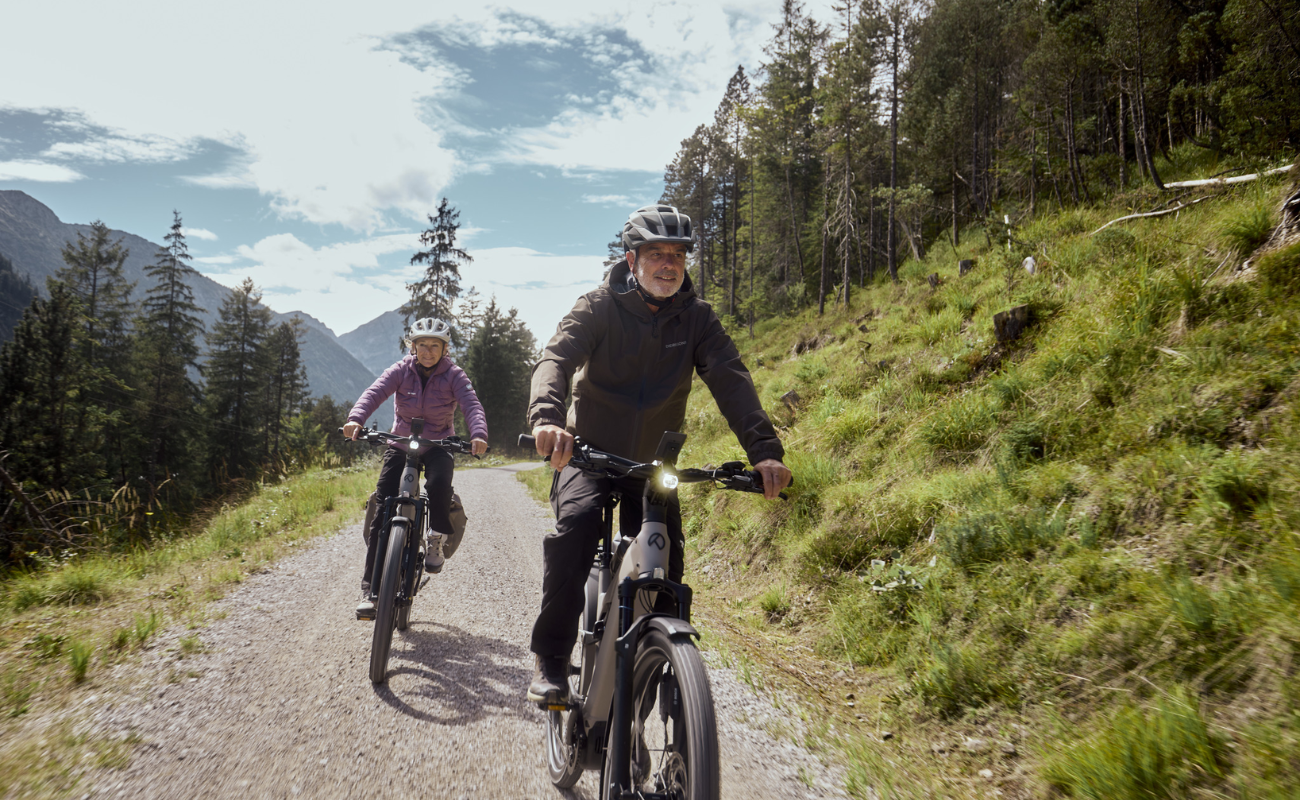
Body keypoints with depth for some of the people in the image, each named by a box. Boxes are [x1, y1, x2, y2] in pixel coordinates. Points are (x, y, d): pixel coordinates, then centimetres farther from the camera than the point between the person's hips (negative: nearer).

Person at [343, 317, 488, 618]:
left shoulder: (453, 375, -6)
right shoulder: (401, 370, -4)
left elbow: (471, 404, -21)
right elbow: (375, 392, -19)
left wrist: (478, 434, -42)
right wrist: (356, 418, -40)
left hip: (438, 446, -1)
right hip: (401, 444, 1)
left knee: (439, 484, -35)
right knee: (382, 510, -9)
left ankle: (436, 540, -6)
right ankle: (370, 588, -3)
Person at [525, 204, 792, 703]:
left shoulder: (696, 319, -2)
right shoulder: (599, 308, -8)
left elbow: (731, 380, -16)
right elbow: (557, 358, -24)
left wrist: (764, 449, -32)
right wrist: (547, 418, -47)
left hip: (654, 464, 3)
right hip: (588, 454, -2)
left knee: (666, 560, -11)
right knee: (577, 524, -29)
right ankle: (551, 660, -17)